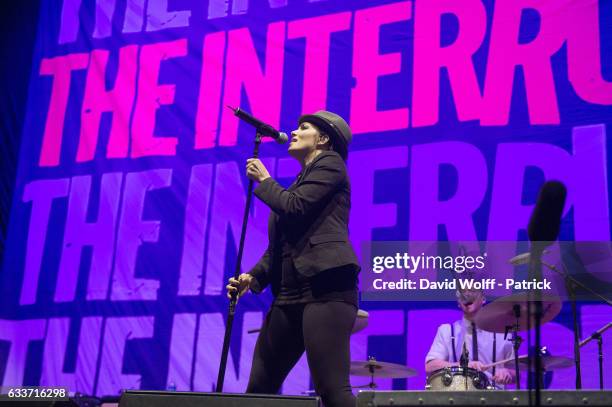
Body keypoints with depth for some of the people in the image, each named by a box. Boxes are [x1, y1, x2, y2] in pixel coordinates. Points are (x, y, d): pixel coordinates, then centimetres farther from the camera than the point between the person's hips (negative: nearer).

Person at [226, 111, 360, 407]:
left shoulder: (329, 163, 5)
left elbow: (293, 208, -11)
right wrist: (254, 277, 9)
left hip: (325, 289, -9)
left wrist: (264, 179, 5)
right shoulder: (301, 180, 28)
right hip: (290, 295, 9)